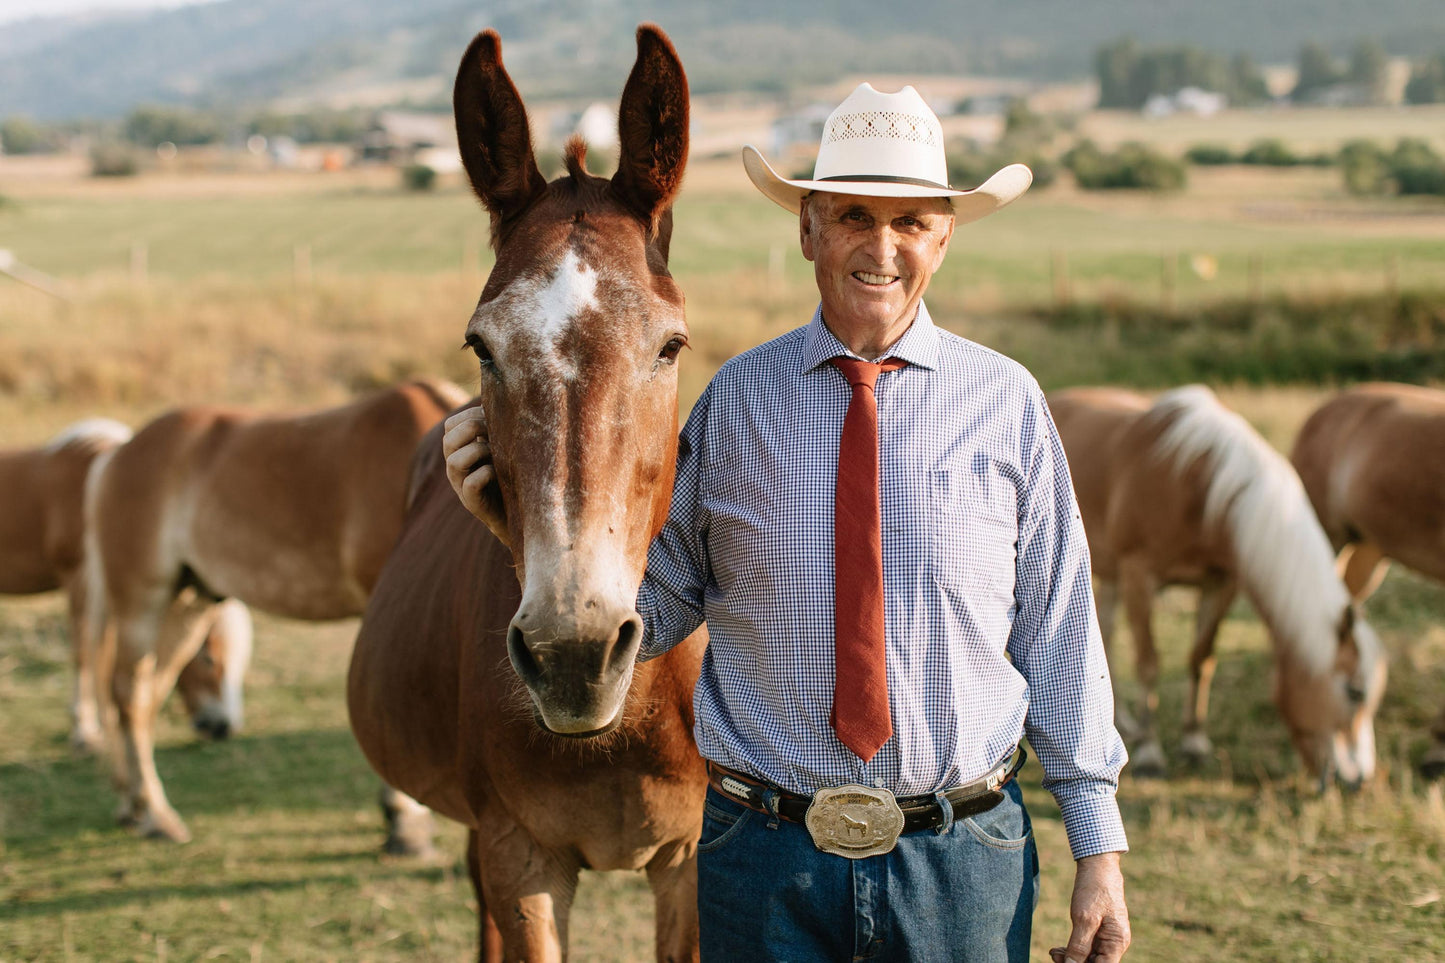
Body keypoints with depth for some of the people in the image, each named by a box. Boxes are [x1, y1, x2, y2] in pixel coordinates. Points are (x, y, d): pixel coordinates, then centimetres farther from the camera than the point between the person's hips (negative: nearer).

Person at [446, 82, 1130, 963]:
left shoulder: (1006, 402, 1)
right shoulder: (735, 401, 2)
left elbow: (1060, 628, 3)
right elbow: (653, 608, 4)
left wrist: (1100, 841, 1)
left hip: (961, 857, 0)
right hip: (767, 858, 0)